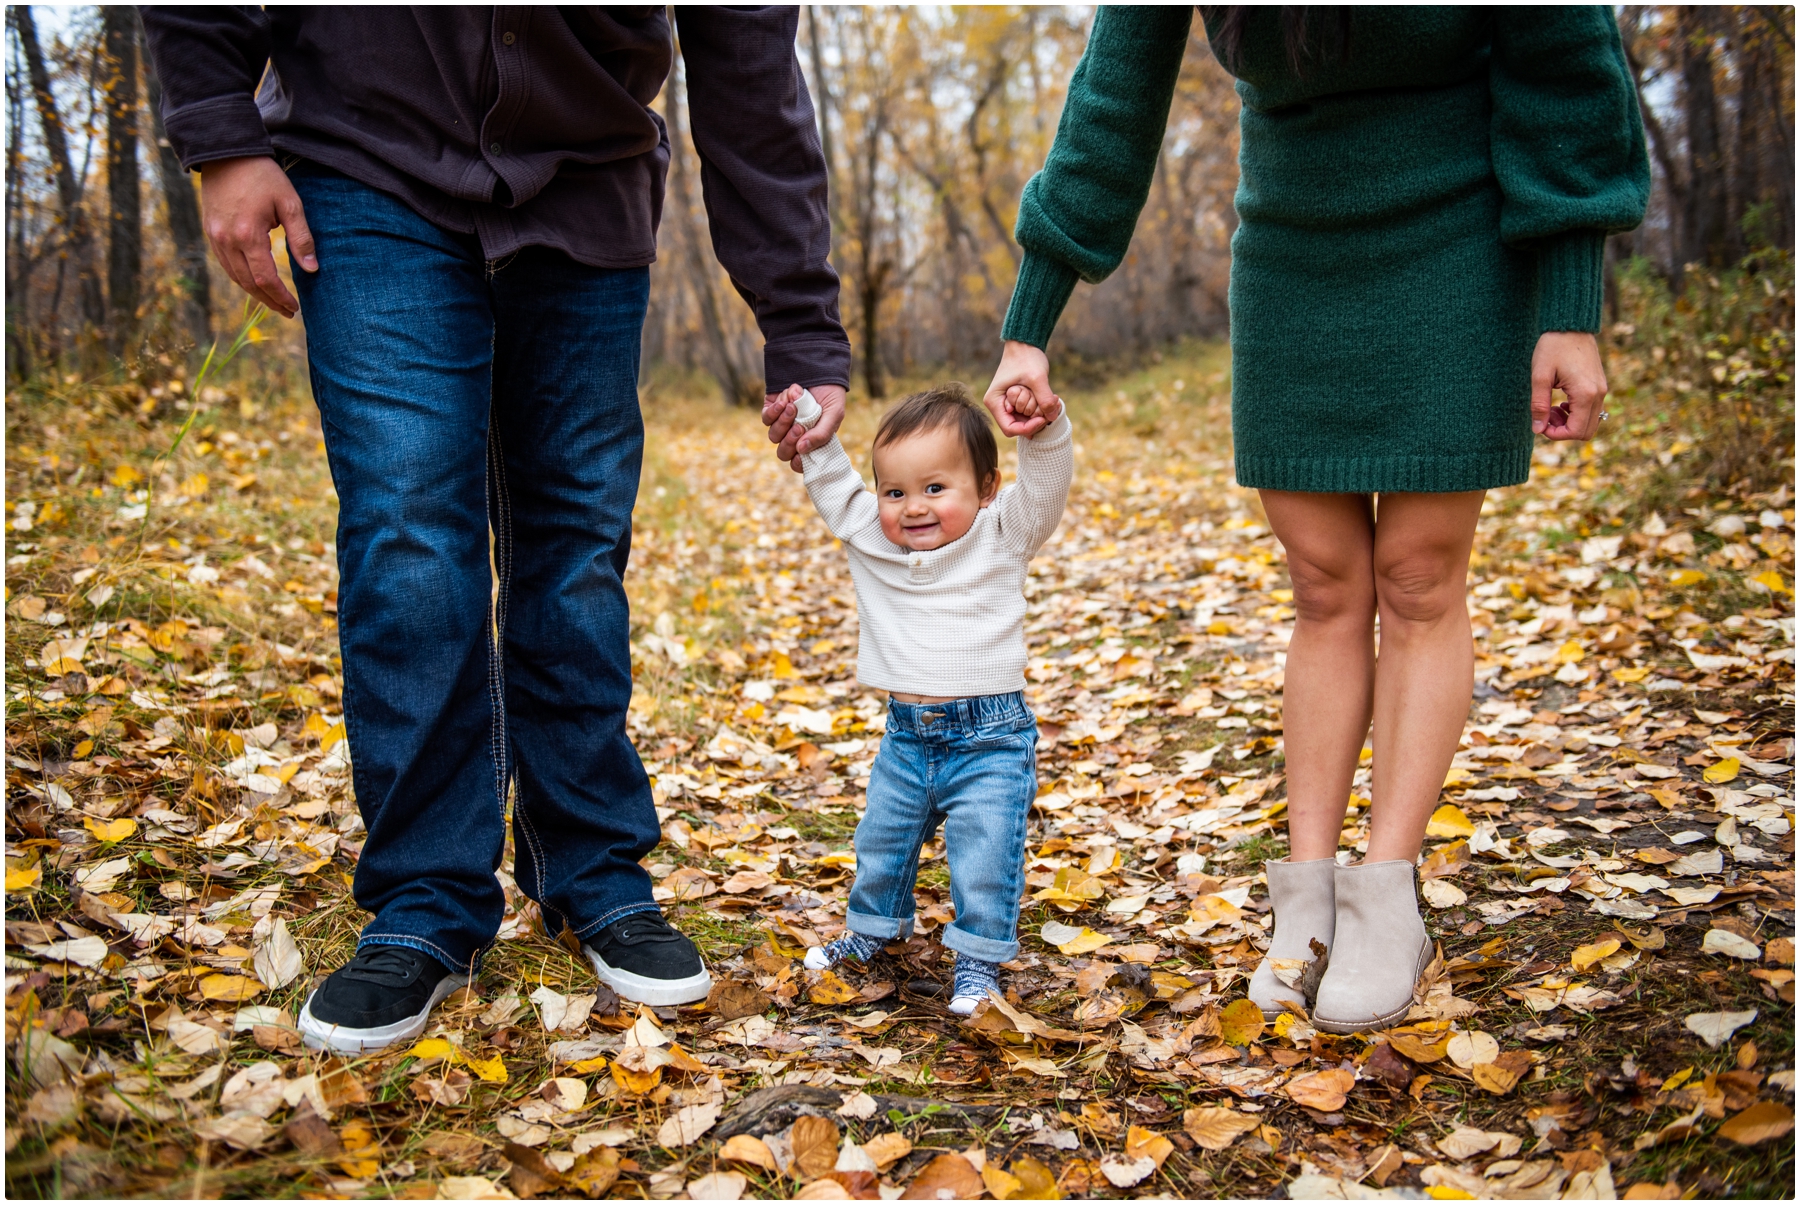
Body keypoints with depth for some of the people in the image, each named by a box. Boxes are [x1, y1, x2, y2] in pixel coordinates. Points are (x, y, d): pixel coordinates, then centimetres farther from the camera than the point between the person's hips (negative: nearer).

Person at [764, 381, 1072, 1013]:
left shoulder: (1000, 537, -9)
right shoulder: (869, 541, 1)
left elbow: (1044, 484, -20)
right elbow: (832, 481, 8)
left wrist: (1045, 429, -36)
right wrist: (803, 430, -2)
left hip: (988, 739, -5)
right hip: (905, 736, 5)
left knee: (984, 856, -3)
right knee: (880, 843, 20)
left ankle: (979, 957, 16)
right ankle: (874, 927, 44)